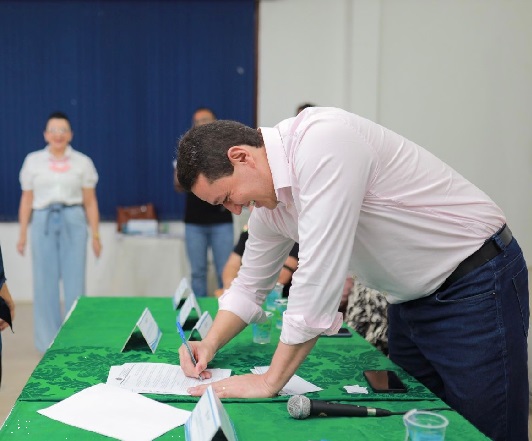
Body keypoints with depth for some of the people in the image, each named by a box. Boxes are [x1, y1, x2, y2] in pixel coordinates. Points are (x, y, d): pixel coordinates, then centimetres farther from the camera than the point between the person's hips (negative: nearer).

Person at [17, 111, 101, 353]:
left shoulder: (83, 162, 6)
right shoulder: (33, 161, 8)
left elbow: (90, 202, 6)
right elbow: (26, 200, 9)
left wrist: (95, 235, 2)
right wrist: (23, 233, 5)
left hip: (73, 222, 0)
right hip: (43, 222, 1)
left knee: (75, 281, -1)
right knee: (45, 282, 3)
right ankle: (49, 342, 15)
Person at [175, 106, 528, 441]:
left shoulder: (322, 141, -28)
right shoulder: (269, 203, 1)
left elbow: (319, 276, -31)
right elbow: (250, 286, 15)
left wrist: (270, 382, -24)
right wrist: (210, 345, -1)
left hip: (476, 285, -8)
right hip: (411, 298, 8)